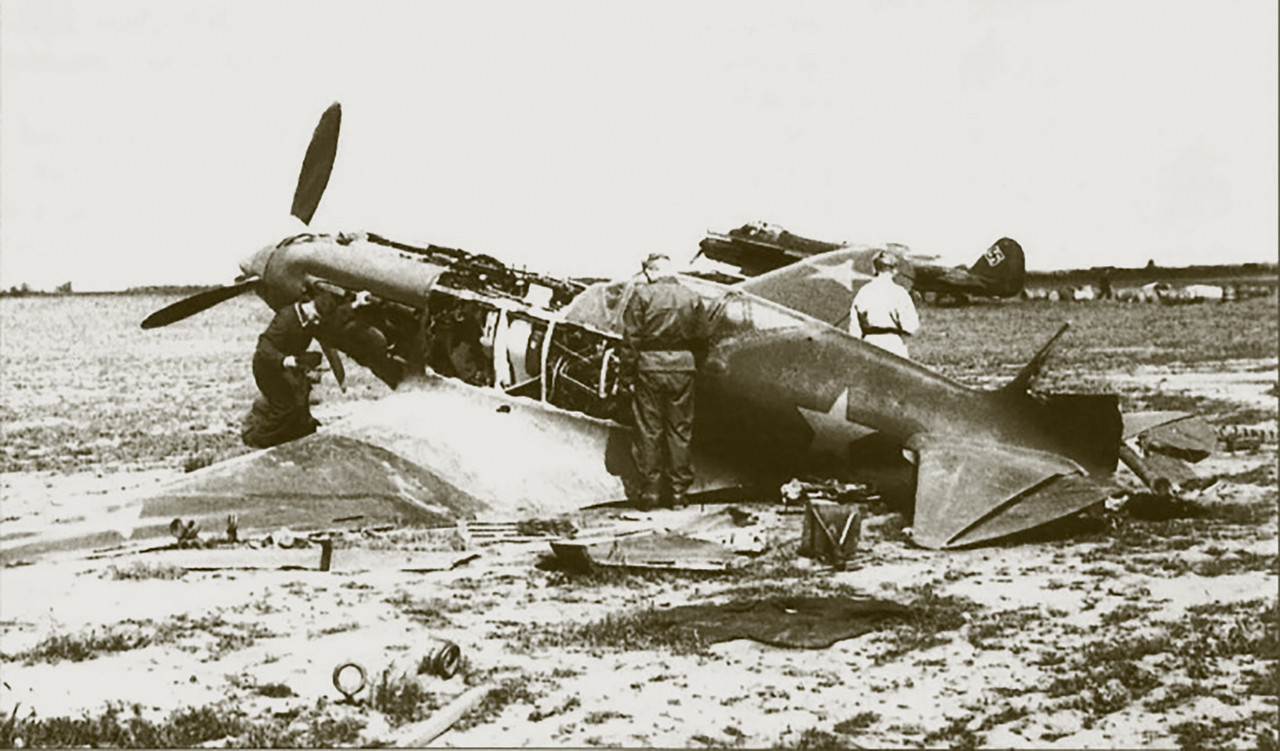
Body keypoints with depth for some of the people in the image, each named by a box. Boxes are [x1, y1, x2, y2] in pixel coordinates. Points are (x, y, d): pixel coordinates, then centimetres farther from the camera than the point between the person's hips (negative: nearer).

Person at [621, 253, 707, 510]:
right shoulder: (691, 297, 0)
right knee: (680, 430, 10)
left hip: (650, 366, -2)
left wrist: (642, 351, 10)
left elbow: (630, 335, -8)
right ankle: (679, 490, 11)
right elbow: (702, 334, 4)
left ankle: (649, 490, 6)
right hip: (683, 366, 2)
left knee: (648, 430, 6)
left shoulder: (643, 294, -7)